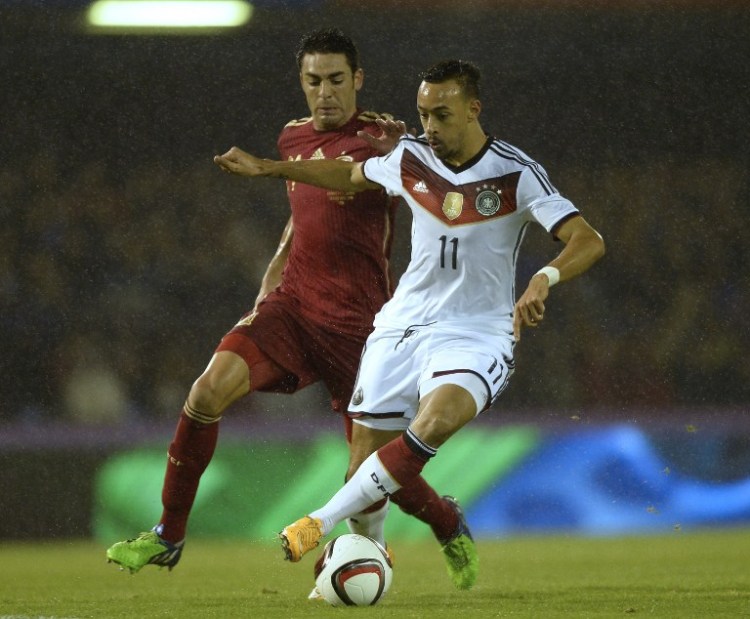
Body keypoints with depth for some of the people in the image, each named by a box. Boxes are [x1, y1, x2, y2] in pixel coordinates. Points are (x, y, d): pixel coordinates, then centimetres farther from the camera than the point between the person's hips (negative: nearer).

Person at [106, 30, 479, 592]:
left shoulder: (381, 138, -6)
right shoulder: (294, 139, 13)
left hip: (356, 321, -5)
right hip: (292, 305, 5)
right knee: (210, 389, -19)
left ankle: (449, 524, 29)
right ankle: (168, 537, -5)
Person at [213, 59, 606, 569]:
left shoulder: (516, 174, -13)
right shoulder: (411, 158, 1)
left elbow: (589, 241, -21)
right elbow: (353, 176, 23)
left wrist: (544, 279, -40)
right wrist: (264, 168, 25)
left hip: (477, 334, -5)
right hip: (403, 324, 5)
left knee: (433, 424, -32)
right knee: (366, 447, 0)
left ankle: (320, 524, -28)